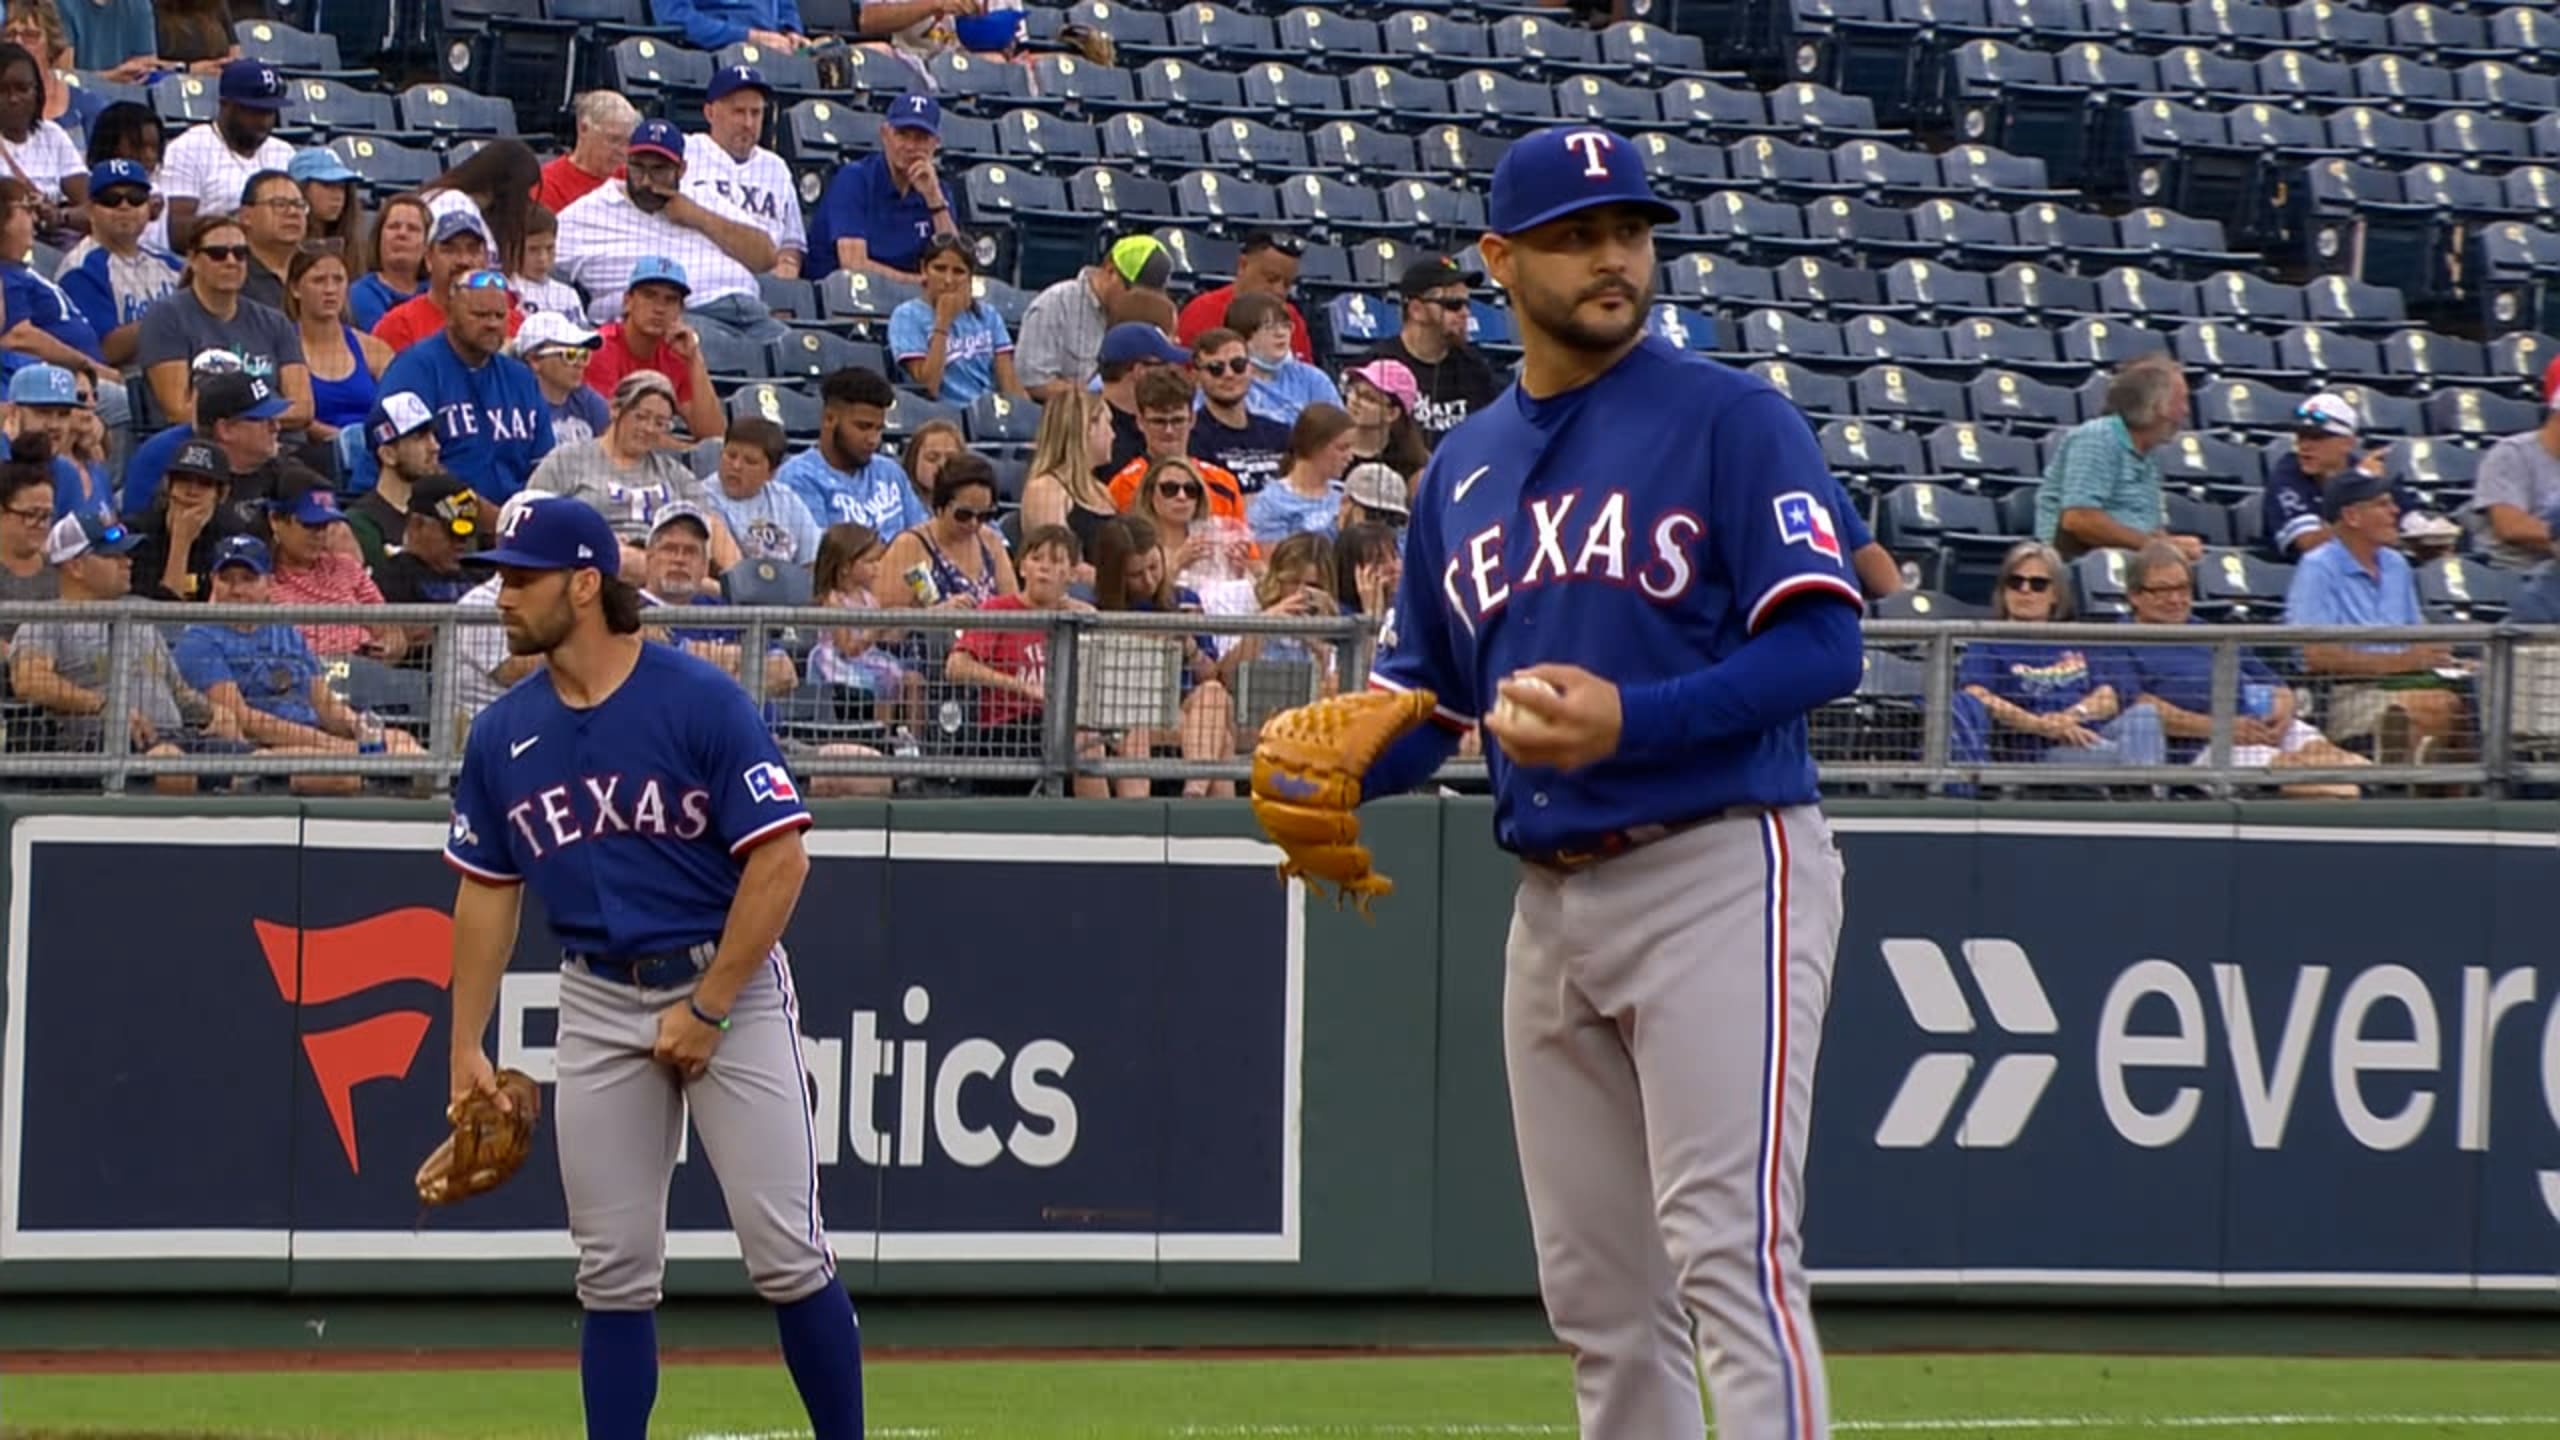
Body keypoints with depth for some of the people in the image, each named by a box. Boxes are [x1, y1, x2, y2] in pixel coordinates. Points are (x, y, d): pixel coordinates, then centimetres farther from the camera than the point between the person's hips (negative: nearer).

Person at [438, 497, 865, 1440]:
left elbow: (780, 861, -15)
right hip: (598, 1001, 5)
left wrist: (706, 1010, -15)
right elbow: (488, 892, 11)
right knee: (613, 1271, 5)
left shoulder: (702, 703, -13)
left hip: (730, 983, -5)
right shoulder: (504, 734, 3)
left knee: (787, 1253, -8)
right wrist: (467, 1045, 6)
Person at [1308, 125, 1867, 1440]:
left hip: (1718, 873, -7)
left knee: (1727, 1255, -17)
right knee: (1596, 1291, 10)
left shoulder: (1730, 420, -4)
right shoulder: (1461, 469, 16)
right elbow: (1422, 692, 21)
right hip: (1551, 902, 7)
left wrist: (1630, 723, -26)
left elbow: (1821, 647, -13)